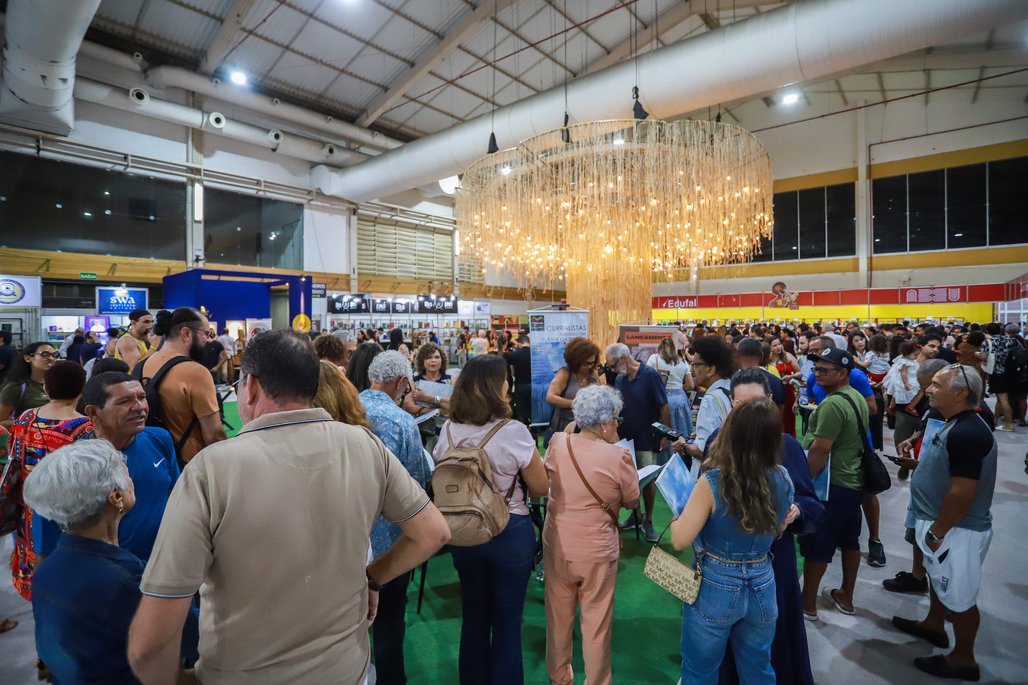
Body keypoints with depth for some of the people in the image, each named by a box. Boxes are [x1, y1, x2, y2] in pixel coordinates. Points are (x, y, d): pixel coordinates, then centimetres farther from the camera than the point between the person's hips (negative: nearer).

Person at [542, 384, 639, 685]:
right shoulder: (618, 456, -20)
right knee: (596, 622, 16)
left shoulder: (557, 444, -9)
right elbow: (632, 501, -4)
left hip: (557, 545, 4)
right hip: (597, 551, -4)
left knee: (558, 616, 23)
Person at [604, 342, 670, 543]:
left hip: (646, 440, -5)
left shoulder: (649, 375, -15)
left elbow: (664, 407, -13)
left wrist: (666, 435, -12)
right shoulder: (619, 379, 2)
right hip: (625, 439, 5)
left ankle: (648, 521, 23)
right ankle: (635, 515, 32)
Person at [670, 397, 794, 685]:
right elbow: (777, 529, 10)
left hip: (716, 588, -4)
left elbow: (680, 540, -19)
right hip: (762, 587, 5)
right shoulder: (783, 479, -9)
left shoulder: (713, 482, -25)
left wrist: (679, 514, -2)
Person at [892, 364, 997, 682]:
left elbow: (962, 493, -28)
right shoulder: (958, 425, 3)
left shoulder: (967, 433, -29)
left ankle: (963, 659, 26)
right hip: (945, 524, 10)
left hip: (957, 530, -10)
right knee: (941, 580, 26)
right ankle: (934, 625, 46)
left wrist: (936, 533, -20)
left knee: (959, 596, 8)